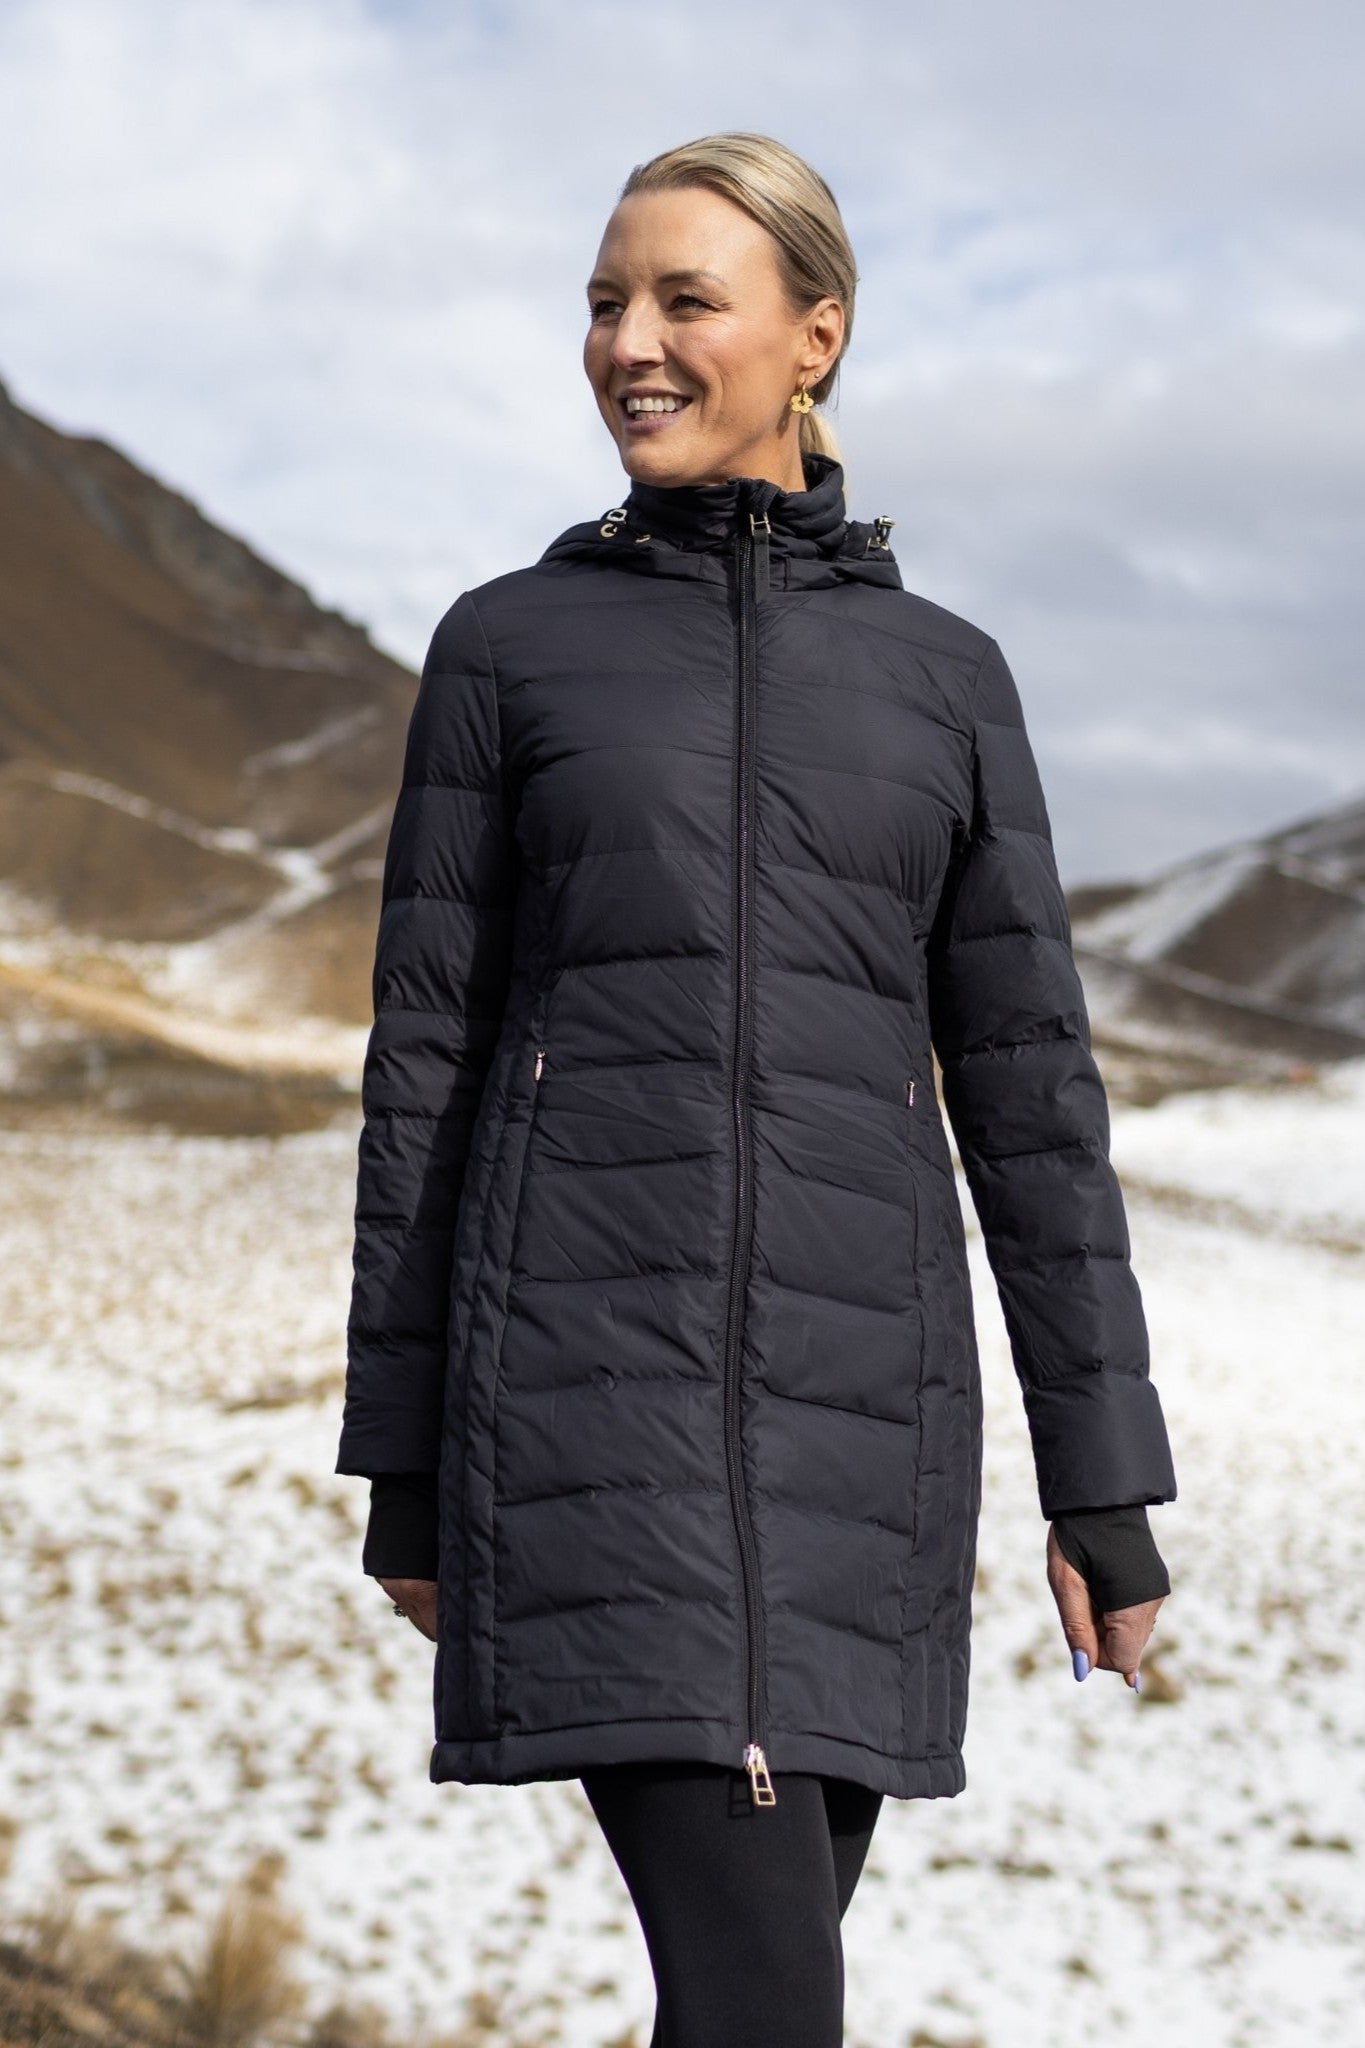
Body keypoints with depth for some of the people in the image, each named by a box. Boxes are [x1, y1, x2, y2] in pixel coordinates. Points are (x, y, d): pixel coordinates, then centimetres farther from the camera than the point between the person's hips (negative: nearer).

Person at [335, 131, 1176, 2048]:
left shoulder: (944, 674, 11)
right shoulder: (506, 647, 7)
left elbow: (1025, 1081, 9)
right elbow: (429, 1052, 6)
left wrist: (1103, 1479, 5)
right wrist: (402, 1459, 4)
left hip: (852, 1382, 3)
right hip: (589, 1367, -2)